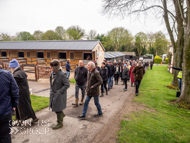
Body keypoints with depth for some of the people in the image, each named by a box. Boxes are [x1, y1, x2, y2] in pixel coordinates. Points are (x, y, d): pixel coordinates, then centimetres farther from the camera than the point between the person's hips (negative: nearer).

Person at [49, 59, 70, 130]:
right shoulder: (52, 73, 3)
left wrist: (59, 92, -22)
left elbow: (67, 84, -22)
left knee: (58, 109, 5)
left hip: (59, 95, -8)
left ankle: (60, 123, 26)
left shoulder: (62, 74, -22)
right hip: (53, 94, 8)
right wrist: (51, 90, 8)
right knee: (53, 106, 21)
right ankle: (62, 114, 48)